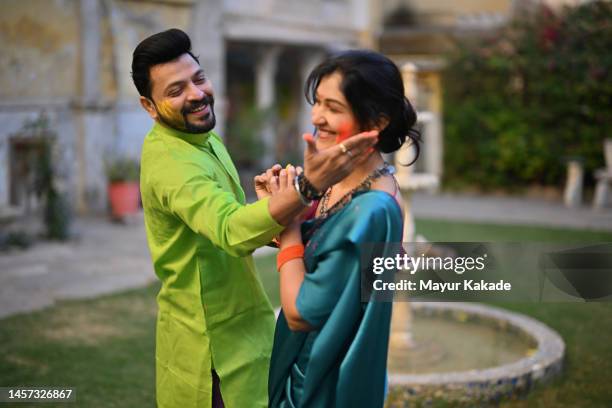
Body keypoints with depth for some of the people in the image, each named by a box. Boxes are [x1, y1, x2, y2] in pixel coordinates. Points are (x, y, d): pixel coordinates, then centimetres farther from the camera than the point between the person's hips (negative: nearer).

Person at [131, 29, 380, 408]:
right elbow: (231, 231, -43)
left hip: (235, 326, 10)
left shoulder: (204, 139, 7)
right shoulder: (170, 162, -26)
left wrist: (269, 197, -6)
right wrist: (308, 186, -56)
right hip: (214, 345, -9)